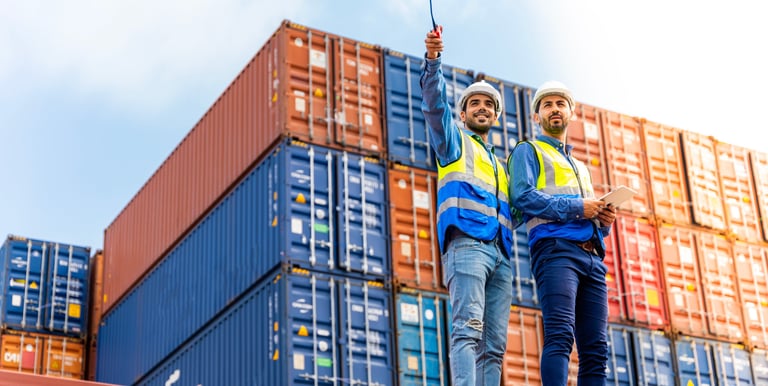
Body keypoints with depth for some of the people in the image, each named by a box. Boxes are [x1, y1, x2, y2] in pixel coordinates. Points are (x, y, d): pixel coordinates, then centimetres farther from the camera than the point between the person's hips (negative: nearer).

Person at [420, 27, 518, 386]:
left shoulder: (499, 165, 35)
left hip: (500, 253, 7)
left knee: (495, 344, -4)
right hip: (467, 244, -7)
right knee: (468, 327, -23)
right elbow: (434, 105, 0)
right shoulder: (454, 139, 18)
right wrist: (433, 60, -16)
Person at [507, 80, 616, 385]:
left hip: (591, 257, 7)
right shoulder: (528, 151, 13)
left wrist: (605, 220, 6)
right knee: (560, 335, -24)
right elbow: (522, 196, -6)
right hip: (556, 248, -7)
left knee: (595, 349, -4)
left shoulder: (580, 167, 34)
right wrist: (575, 208, -12)